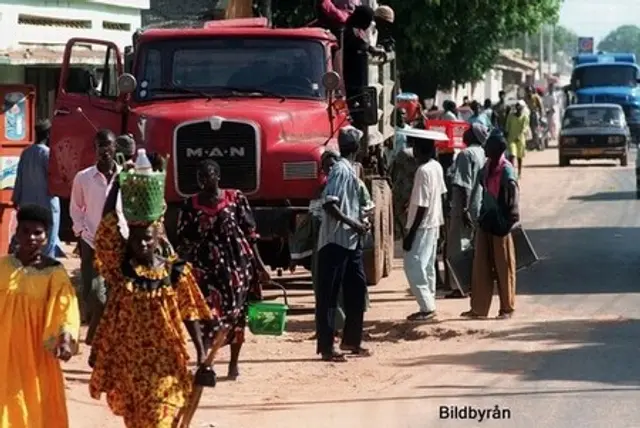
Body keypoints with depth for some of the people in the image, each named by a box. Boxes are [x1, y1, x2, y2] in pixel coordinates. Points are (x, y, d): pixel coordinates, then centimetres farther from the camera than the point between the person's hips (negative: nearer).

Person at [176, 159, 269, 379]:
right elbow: (183, 242, 5)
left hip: (237, 262, 0)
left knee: (236, 312, 7)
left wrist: (258, 263, 1)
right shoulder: (191, 205, 5)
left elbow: (250, 233, 4)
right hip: (206, 265, 0)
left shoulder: (236, 199, 3)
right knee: (209, 311, -13)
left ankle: (234, 362, 20)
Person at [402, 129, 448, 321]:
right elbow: (441, 195, 13)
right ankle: (429, 305, 18)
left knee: (413, 267, -5)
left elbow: (423, 206, -23)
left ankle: (427, 307, -5)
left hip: (422, 226, -9)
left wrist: (411, 233, -19)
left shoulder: (423, 171, -22)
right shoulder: (437, 167, 5)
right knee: (427, 266, 14)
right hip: (434, 224, 9)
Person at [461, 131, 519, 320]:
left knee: (503, 267, 3)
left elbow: (512, 198, -16)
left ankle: (507, 308, 13)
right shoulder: (487, 167, 8)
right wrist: (481, 216, 12)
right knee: (481, 266, 7)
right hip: (486, 220, 7)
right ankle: (479, 308, 11)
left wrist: (508, 223, -17)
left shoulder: (506, 170, -15)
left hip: (500, 224, -7)